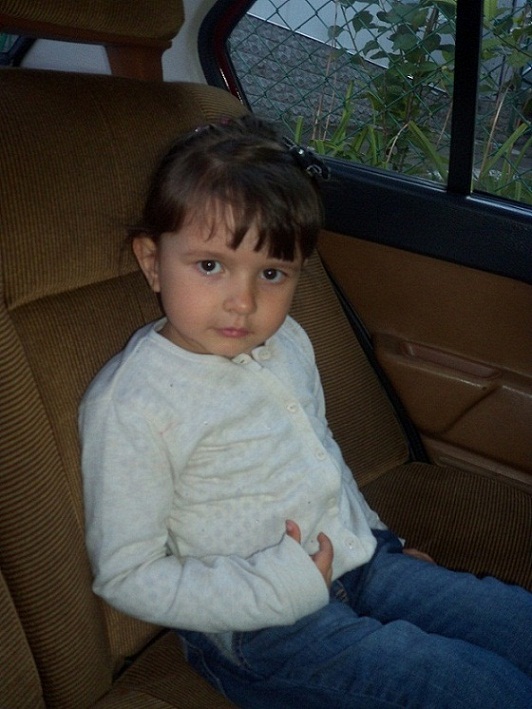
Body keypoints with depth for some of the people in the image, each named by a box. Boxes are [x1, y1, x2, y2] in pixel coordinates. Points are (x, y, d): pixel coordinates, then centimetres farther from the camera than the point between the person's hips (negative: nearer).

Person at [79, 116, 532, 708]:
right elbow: (126, 576, -17)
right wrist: (278, 588, -23)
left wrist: (372, 535, 18)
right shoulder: (128, 403, -19)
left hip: (360, 563, 7)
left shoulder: (287, 343, 3)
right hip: (259, 631, -7)